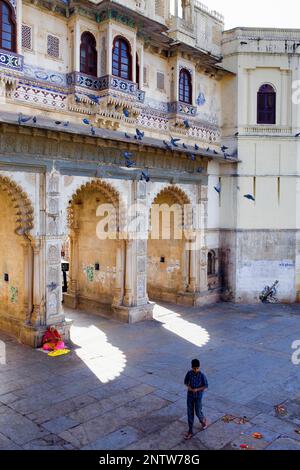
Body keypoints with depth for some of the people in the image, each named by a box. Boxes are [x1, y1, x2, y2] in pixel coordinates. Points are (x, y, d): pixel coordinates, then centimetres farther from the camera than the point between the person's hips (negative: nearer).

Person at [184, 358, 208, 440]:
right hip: (190, 395, 3)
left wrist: (197, 389, -22)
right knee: (190, 413, 7)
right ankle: (190, 431, 19)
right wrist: (189, 387, -17)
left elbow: (206, 386, -10)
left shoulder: (202, 375, -19)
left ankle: (203, 421, 43)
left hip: (198, 396, -2)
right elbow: (186, 382, 3)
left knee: (198, 412, 8)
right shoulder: (189, 373, -12)